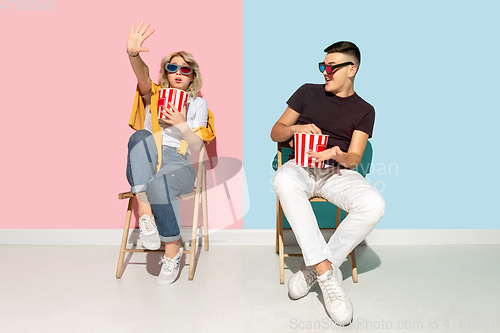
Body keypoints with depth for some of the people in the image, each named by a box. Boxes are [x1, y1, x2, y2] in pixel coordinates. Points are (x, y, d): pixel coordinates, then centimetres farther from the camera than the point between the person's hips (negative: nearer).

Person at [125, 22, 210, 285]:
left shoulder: (198, 103, 15)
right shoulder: (154, 95, 16)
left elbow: (197, 146, 5)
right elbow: (143, 76, -10)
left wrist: (183, 125, -13)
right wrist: (133, 54, -31)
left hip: (178, 164, -1)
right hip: (145, 166, 1)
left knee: (159, 184, -36)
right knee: (141, 136, -32)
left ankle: (173, 249, -15)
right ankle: (145, 212, -36)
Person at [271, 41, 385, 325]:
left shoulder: (364, 111, 13)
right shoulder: (308, 92, 14)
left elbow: (354, 158, 3)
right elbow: (275, 133, 14)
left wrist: (338, 155, -22)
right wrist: (296, 129, -9)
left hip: (338, 171, 1)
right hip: (301, 166, 0)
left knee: (374, 204, -30)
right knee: (284, 181, -38)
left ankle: (314, 268, -17)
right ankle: (327, 273, -33)